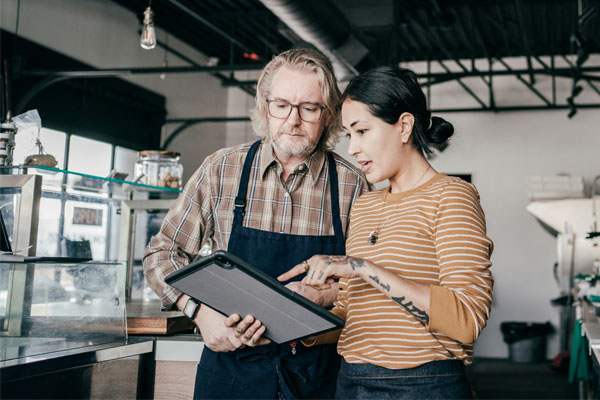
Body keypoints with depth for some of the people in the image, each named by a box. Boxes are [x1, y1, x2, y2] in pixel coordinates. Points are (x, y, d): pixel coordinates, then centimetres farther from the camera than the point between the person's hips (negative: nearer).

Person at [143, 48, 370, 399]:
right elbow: (162, 255, 3)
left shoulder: (353, 185, -5)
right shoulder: (222, 170, -3)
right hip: (232, 367, 0)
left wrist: (320, 294, -20)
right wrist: (200, 311, -13)